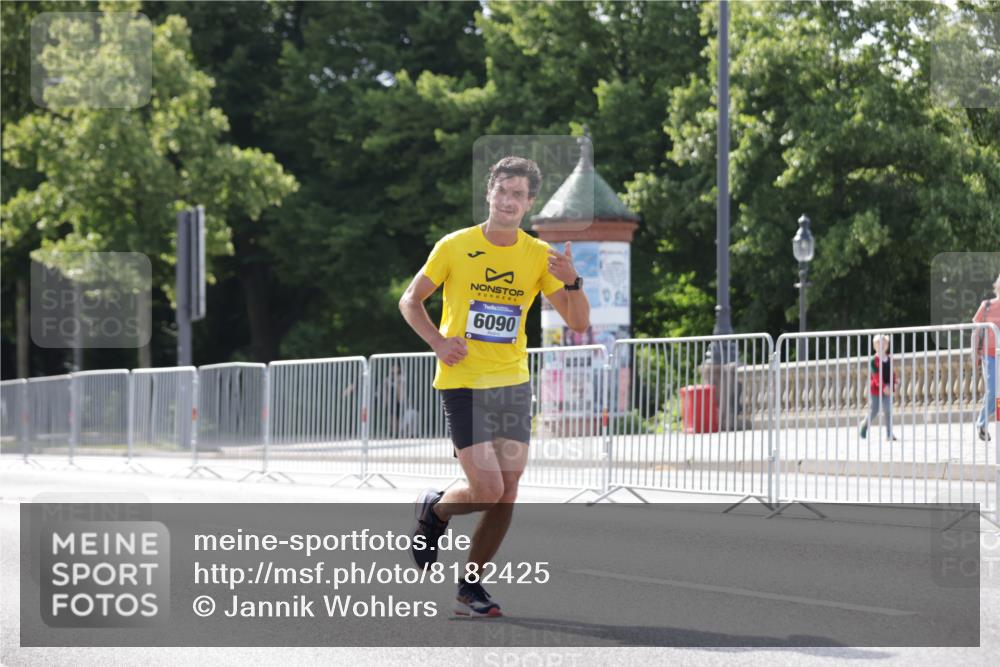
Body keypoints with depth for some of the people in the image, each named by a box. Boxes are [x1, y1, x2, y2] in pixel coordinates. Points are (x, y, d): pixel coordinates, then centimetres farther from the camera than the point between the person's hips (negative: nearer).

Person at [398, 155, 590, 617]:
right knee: (487, 490, -14)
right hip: (462, 383, -4)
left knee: (506, 496, 0)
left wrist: (571, 283, -18)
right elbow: (410, 301, 7)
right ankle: (435, 510, 19)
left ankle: (471, 587, 15)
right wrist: (437, 341, -10)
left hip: (513, 384, 4)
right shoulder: (455, 246, -3)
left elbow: (578, 323, 1)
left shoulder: (540, 255, 4)